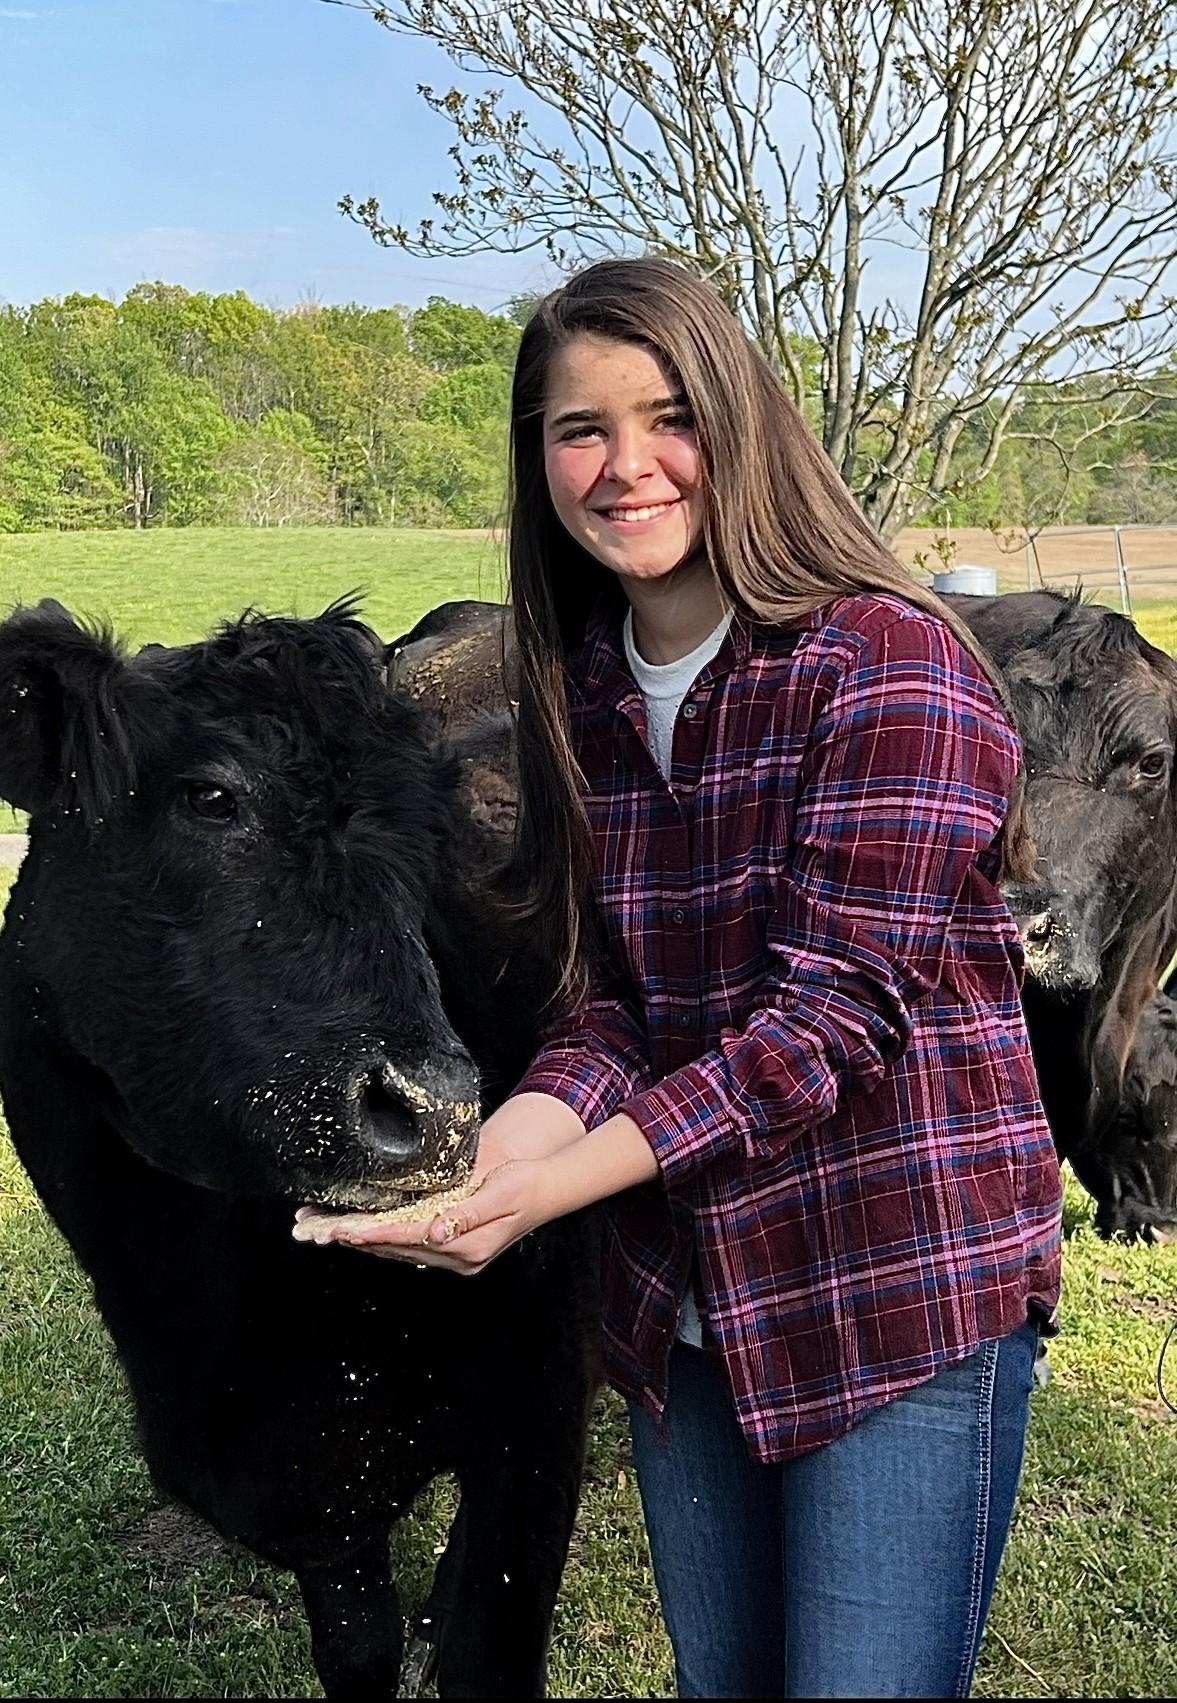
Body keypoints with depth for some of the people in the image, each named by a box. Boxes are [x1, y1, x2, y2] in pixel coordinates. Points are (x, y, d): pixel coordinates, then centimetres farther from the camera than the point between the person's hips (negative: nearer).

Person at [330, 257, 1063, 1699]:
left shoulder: (891, 662, -16)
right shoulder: (582, 692, 4)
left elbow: (839, 1007, -22)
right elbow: (604, 998, 2)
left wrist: (556, 1184, -29)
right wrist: (501, 1141, -20)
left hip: (904, 1299, -6)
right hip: (679, 1300, 6)